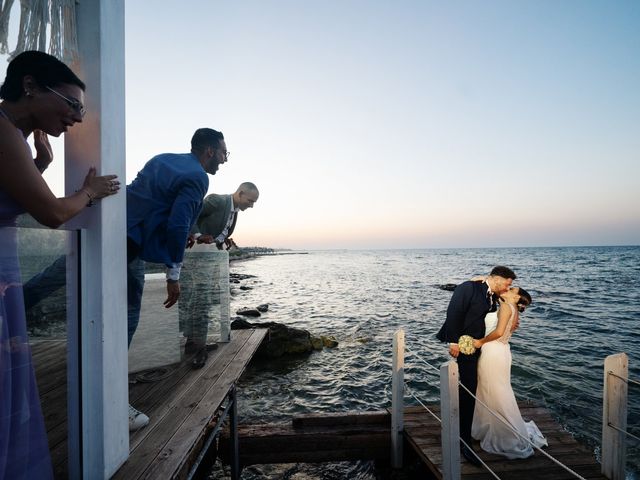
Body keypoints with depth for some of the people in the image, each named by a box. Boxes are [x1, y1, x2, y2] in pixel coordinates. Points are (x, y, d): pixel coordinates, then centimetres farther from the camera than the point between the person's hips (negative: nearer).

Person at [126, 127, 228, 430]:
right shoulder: (197, 177, -8)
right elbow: (178, 226, -16)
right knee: (126, 320, -1)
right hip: (129, 245, -9)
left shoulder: (163, 159, 19)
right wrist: (173, 275, -10)